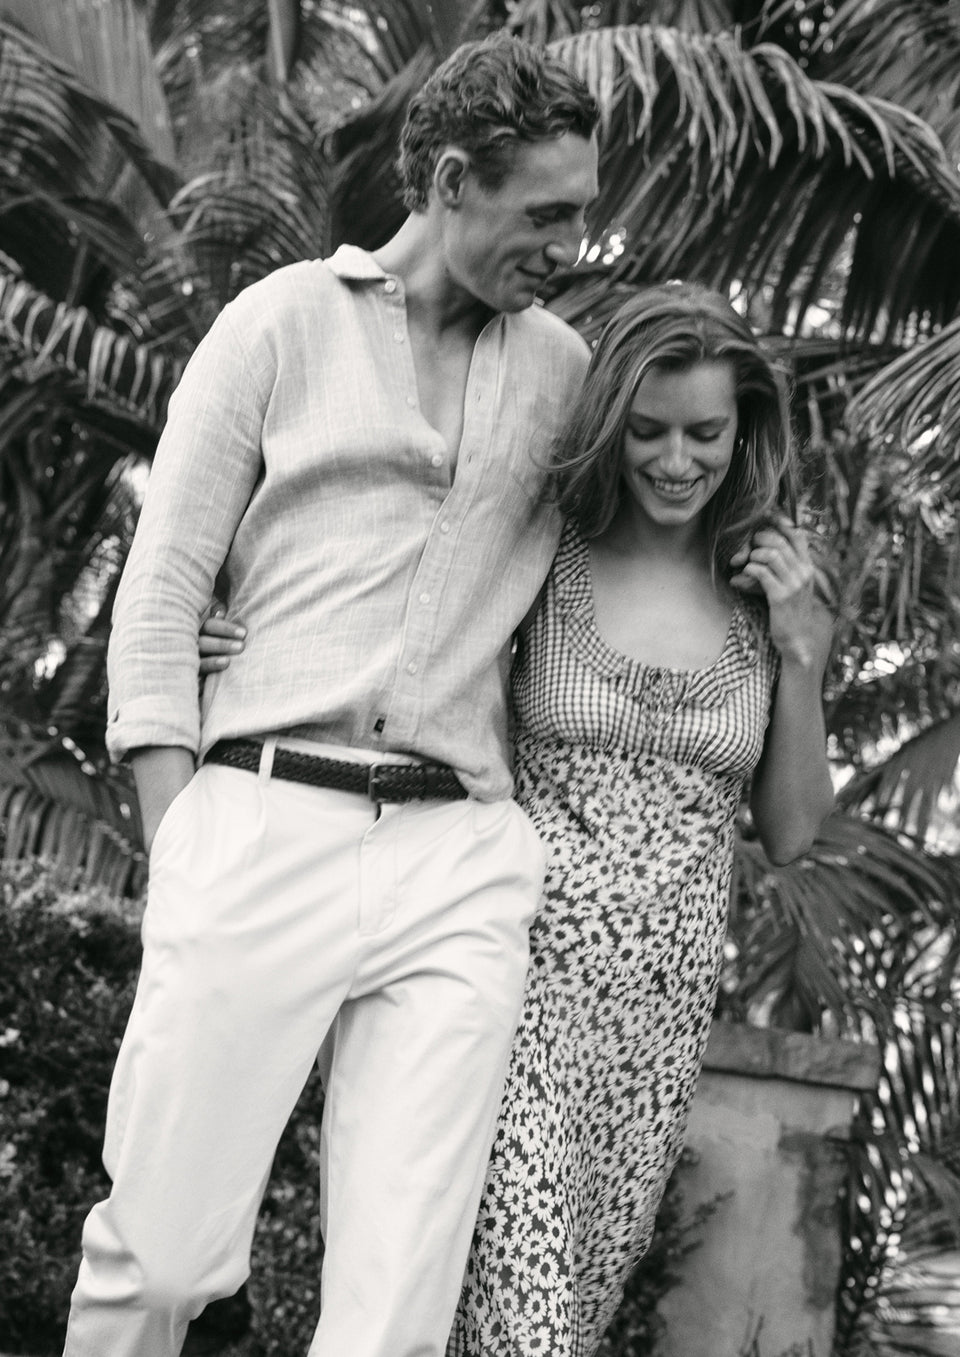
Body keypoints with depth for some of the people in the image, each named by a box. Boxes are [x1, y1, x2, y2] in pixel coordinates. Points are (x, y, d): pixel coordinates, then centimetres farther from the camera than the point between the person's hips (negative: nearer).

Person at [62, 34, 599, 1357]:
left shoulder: (564, 369, 16)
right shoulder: (285, 321, 7)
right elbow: (160, 592, 4)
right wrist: (178, 853, -4)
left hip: (460, 863, 2)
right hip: (262, 824, -2)